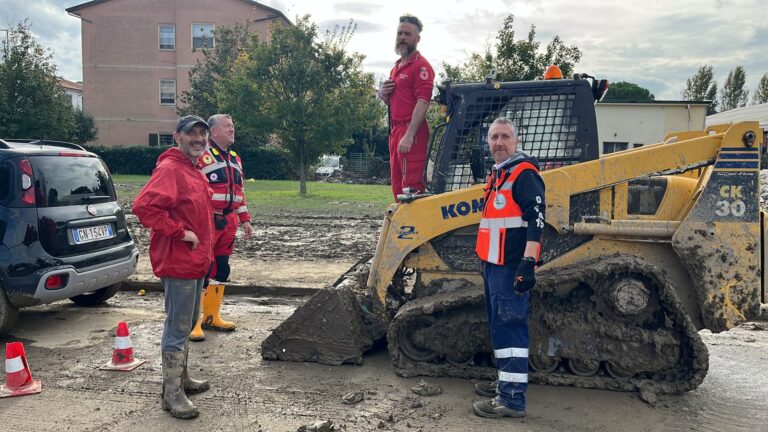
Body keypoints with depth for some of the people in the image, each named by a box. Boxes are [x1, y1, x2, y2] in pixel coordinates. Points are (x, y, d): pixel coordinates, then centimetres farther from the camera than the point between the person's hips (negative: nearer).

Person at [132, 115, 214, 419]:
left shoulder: (194, 171, 14)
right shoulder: (169, 169, -17)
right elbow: (143, 206, -29)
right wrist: (179, 231, -24)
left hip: (196, 262, 10)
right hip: (178, 263, -10)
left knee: (188, 323, 20)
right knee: (178, 328, -3)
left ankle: (181, 378, 34)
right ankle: (172, 394, 6)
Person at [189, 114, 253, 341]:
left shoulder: (235, 159, 18)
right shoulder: (202, 155, -9)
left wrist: (244, 219, 20)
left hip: (228, 222, 8)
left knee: (221, 270, 13)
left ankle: (211, 316, 25)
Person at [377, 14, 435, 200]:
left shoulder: (421, 65, -7)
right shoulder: (397, 67, 22)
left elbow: (423, 102, -18)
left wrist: (409, 135, -26)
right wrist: (383, 94, 7)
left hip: (411, 131, -9)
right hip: (395, 129, 10)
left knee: (411, 185, -11)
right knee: (398, 185, 13)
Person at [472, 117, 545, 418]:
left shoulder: (524, 172, -12)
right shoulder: (497, 174, 19)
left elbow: (536, 220, -21)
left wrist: (528, 263, -28)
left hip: (511, 266, -10)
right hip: (493, 264, 10)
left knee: (509, 327, -8)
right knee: (499, 325, 18)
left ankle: (512, 399, -3)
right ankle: (506, 382, 31)